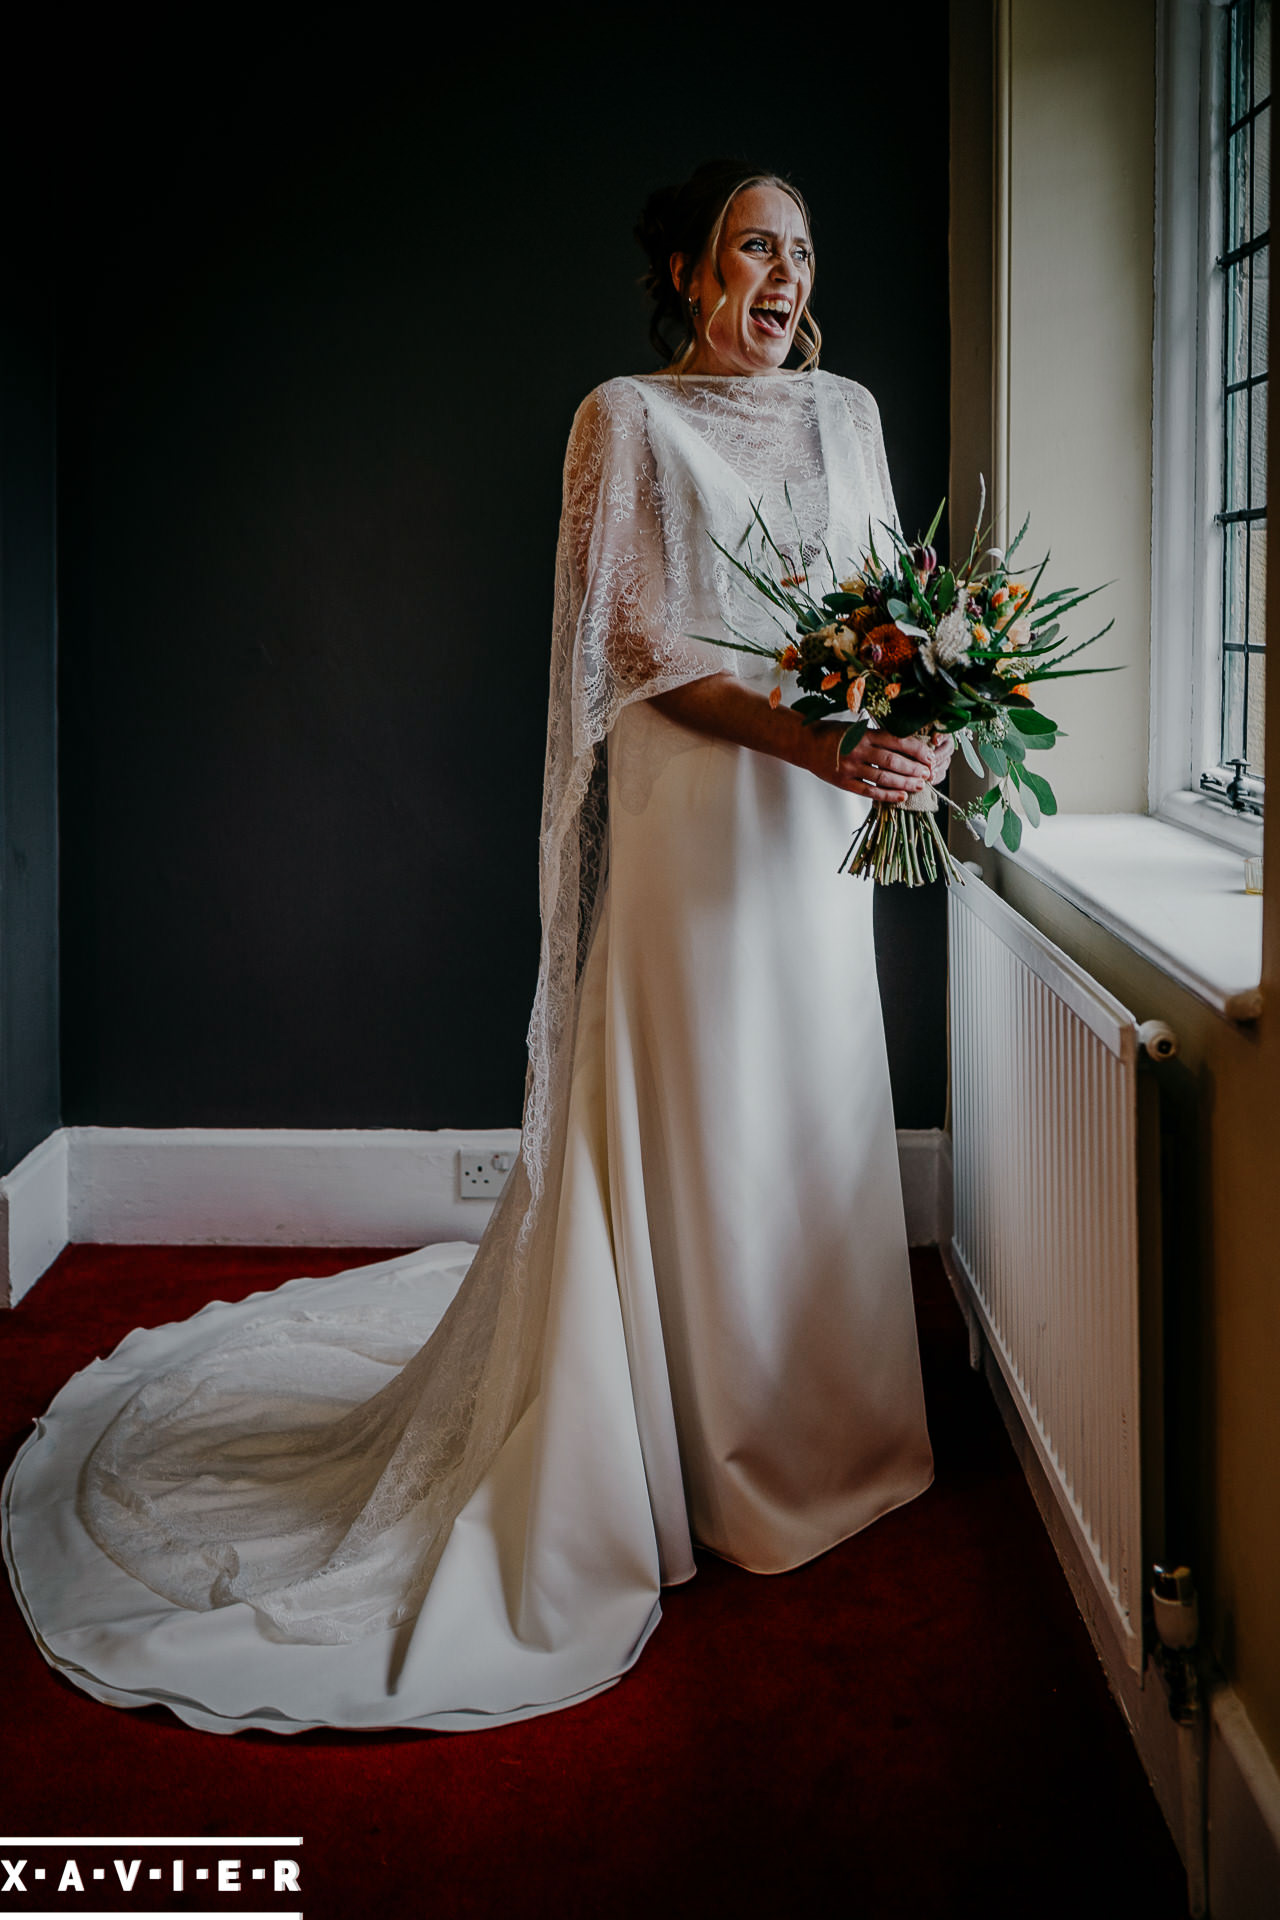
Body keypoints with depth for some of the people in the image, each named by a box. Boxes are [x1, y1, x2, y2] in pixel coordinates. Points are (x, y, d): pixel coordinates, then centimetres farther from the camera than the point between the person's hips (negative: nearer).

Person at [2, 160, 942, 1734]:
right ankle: (706, 1445, 11)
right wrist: (810, 739, -21)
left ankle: (817, 1418, 27)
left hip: (821, 822, 6)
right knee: (689, 1114, -2)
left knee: (815, 1108, 11)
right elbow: (635, 647, -11)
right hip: (689, 810, -6)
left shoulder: (846, 413, 14)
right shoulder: (625, 418, -4)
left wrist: (908, 725, -6)